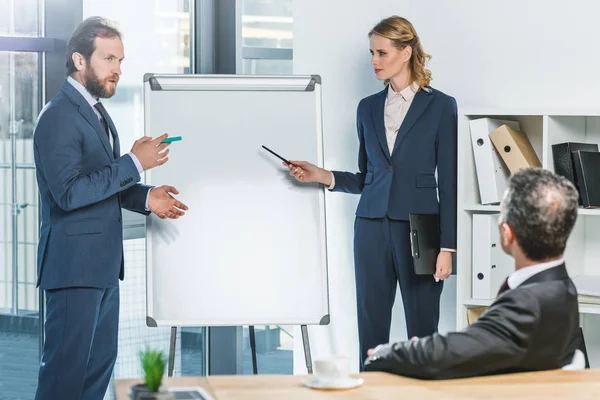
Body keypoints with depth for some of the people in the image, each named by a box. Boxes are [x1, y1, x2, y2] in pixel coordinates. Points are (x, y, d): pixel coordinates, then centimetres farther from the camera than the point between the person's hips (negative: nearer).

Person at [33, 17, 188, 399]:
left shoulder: (97, 113, 16)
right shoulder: (59, 116, -15)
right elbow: (69, 193, -23)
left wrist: (145, 197, 4)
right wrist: (134, 163, -21)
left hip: (104, 264, 10)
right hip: (74, 263, -10)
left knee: (101, 361, 13)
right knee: (66, 368, -6)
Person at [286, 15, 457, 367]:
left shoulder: (440, 106, -1)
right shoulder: (369, 108, 12)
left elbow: (449, 183, -4)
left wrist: (447, 247, -9)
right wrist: (322, 176, 1)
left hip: (419, 230, -4)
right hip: (372, 228, 4)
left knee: (422, 328, -1)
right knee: (372, 327, 4)